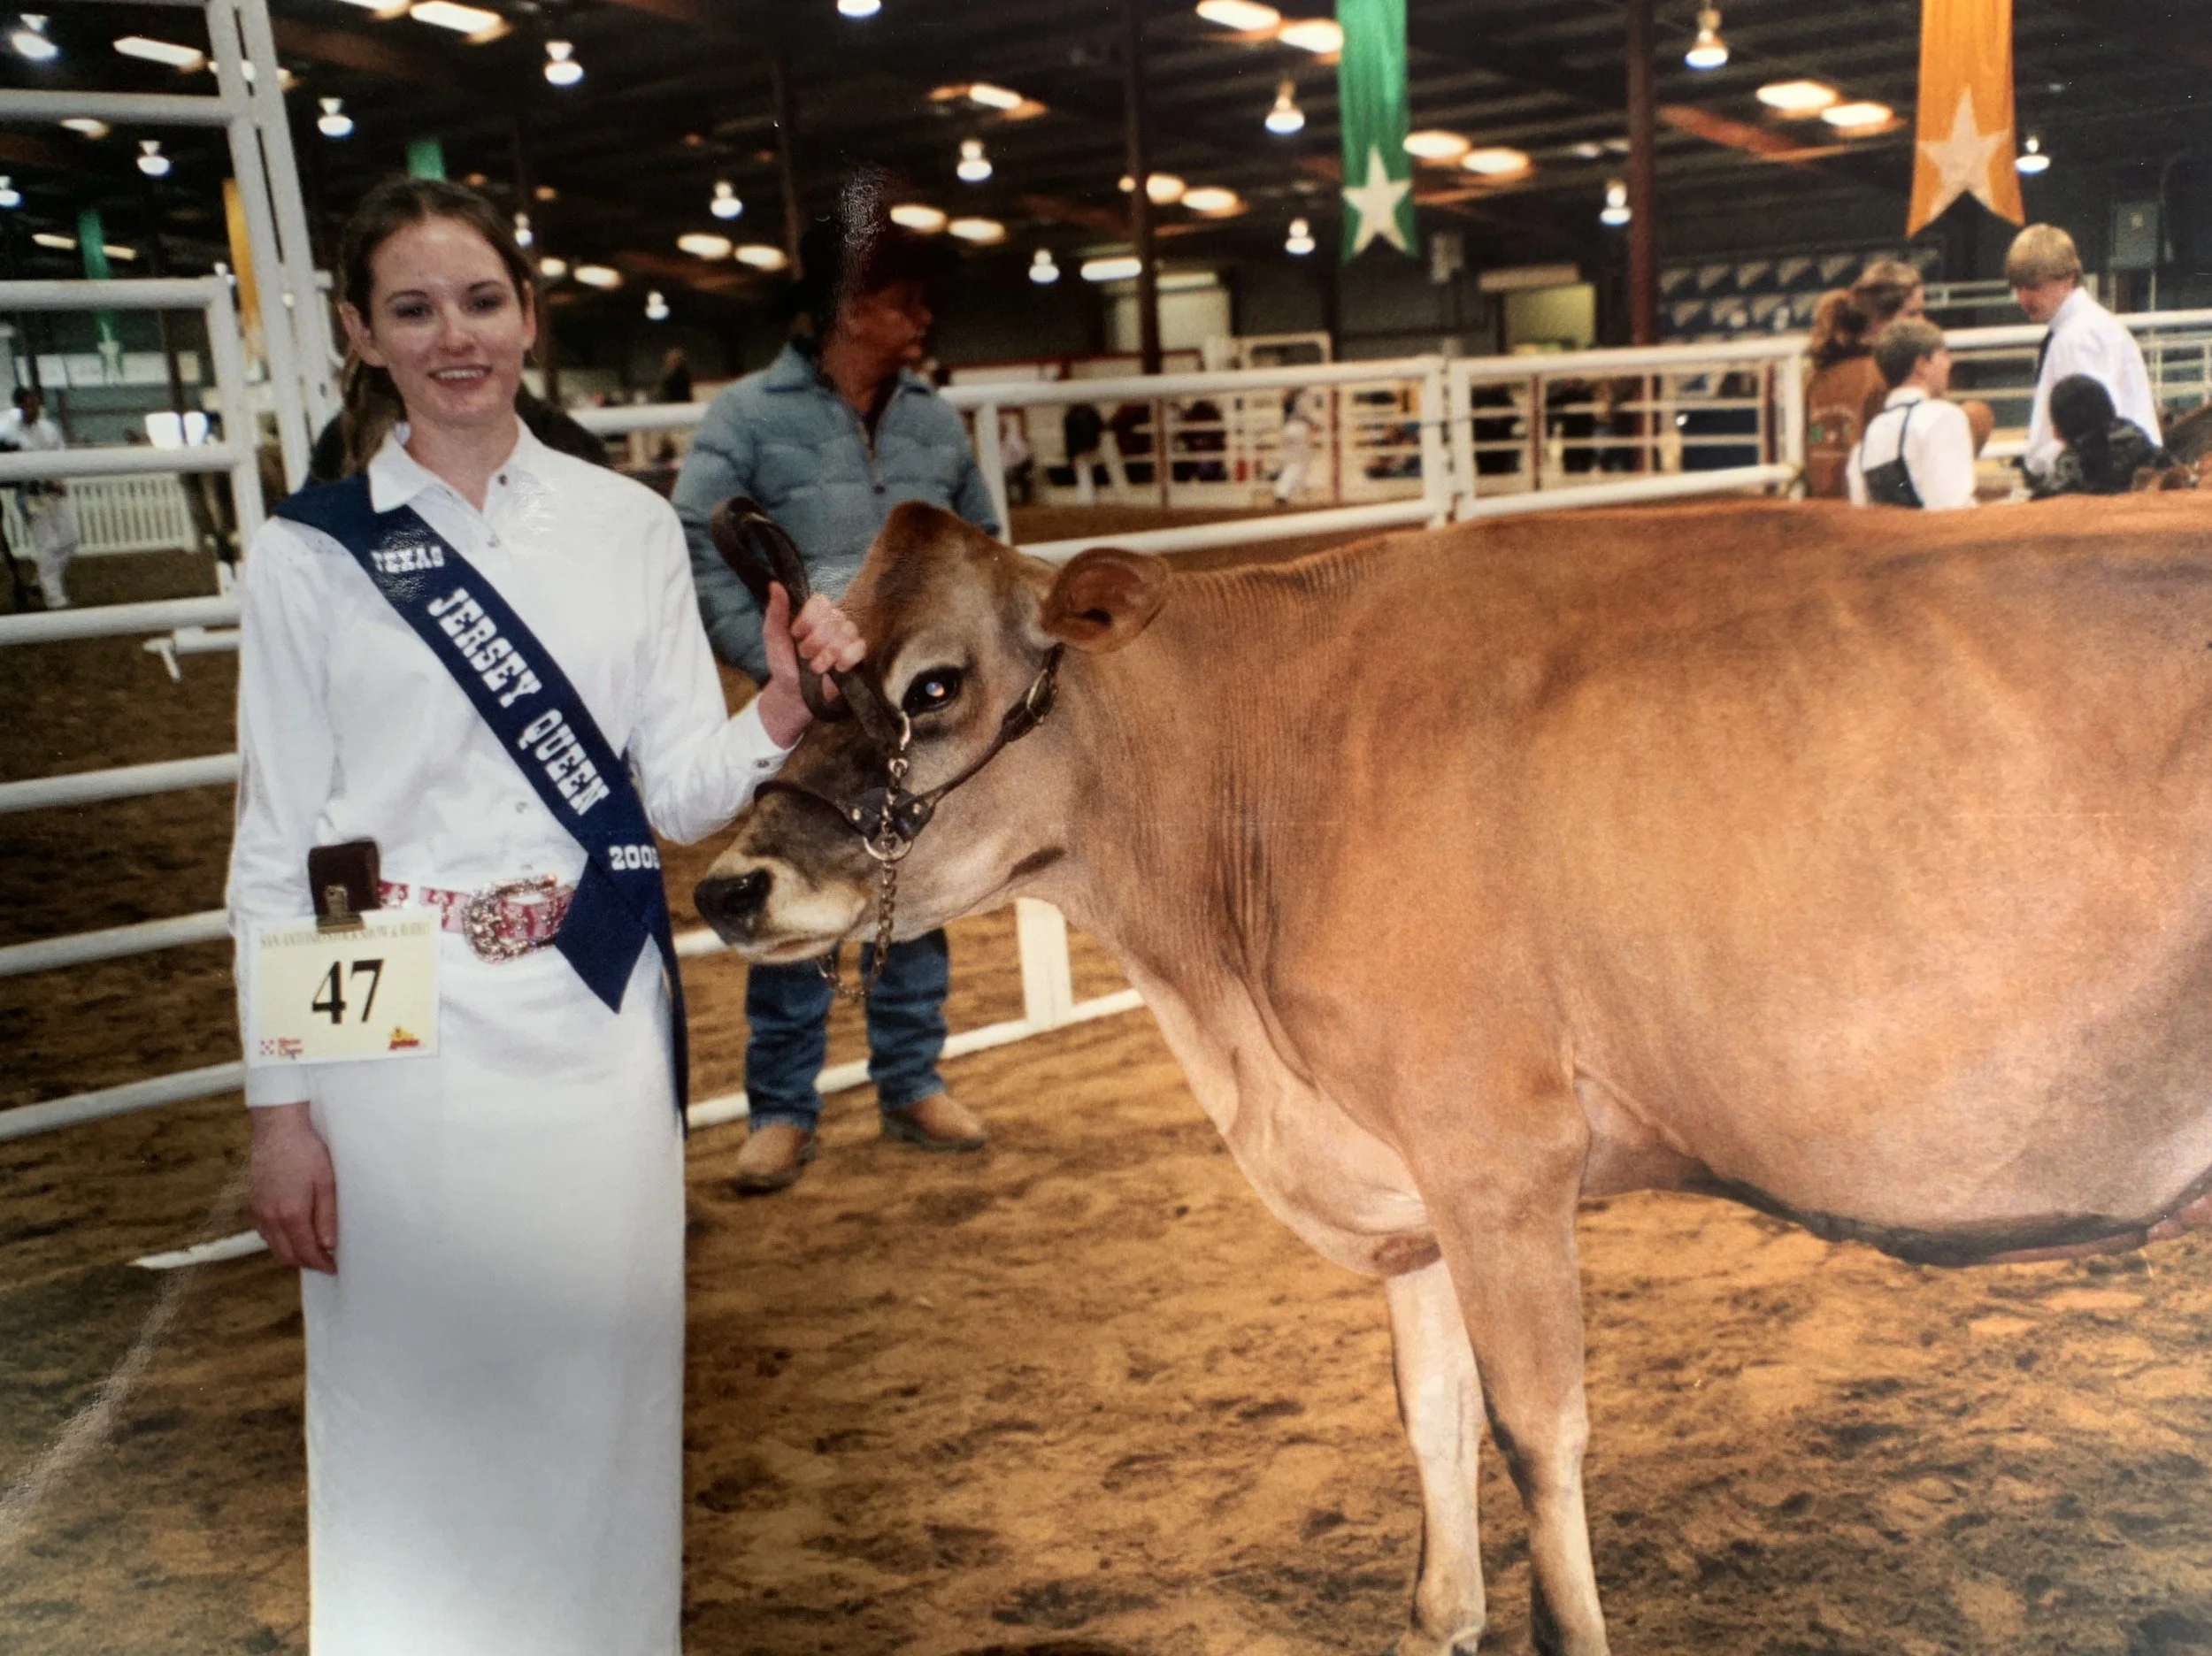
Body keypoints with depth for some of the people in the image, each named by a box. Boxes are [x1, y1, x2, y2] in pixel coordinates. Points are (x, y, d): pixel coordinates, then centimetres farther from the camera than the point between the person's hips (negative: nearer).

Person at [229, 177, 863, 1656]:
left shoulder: (629, 525, 3)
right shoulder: (313, 551, -1)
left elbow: (681, 795, 3)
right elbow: (276, 847, 0)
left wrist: (782, 714, -17)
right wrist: (281, 1105, -3)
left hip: (601, 1015, 2)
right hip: (402, 1031, -1)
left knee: (603, 1384, 10)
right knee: (418, 1387, 6)